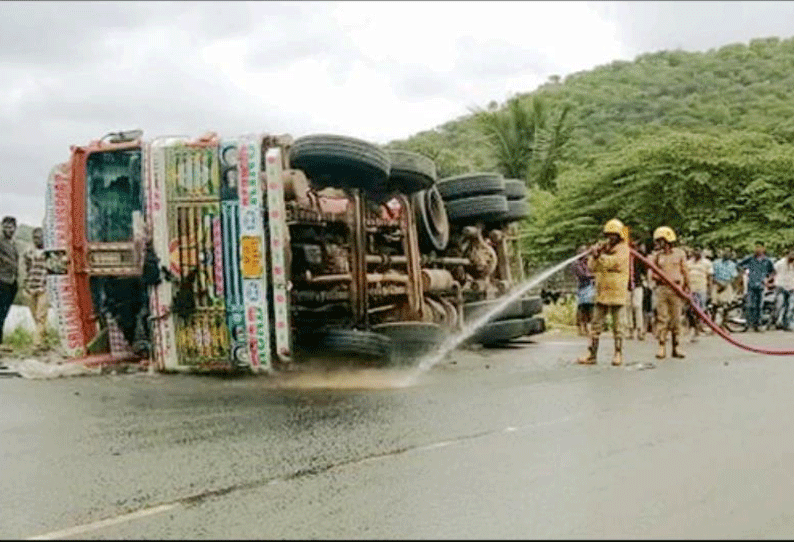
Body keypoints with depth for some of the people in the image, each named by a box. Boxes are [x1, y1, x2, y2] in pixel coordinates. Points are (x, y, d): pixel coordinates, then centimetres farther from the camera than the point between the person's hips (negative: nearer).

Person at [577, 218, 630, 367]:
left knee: (618, 326, 2)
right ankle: (591, 354, 8)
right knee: (596, 325, 5)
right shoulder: (604, 247, 13)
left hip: (617, 293, -5)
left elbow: (612, 262, -22)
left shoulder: (623, 249, -3)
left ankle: (618, 354, 10)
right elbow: (591, 266, 6)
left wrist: (599, 255, -15)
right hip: (601, 293, 5)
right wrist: (595, 255, -12)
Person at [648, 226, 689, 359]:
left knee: (676, 319, 2)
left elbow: (685, 272, 12)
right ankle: (662, 347, 1)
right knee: (661, 318, -4)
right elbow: (651, 272, 7)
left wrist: (687, 288, 7)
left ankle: (676, 347, 9)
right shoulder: (656, 256, 11)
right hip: (661, 289, 1)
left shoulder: (679, 253, 9)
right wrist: (655, 276, -15)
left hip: (676, 290, 0)